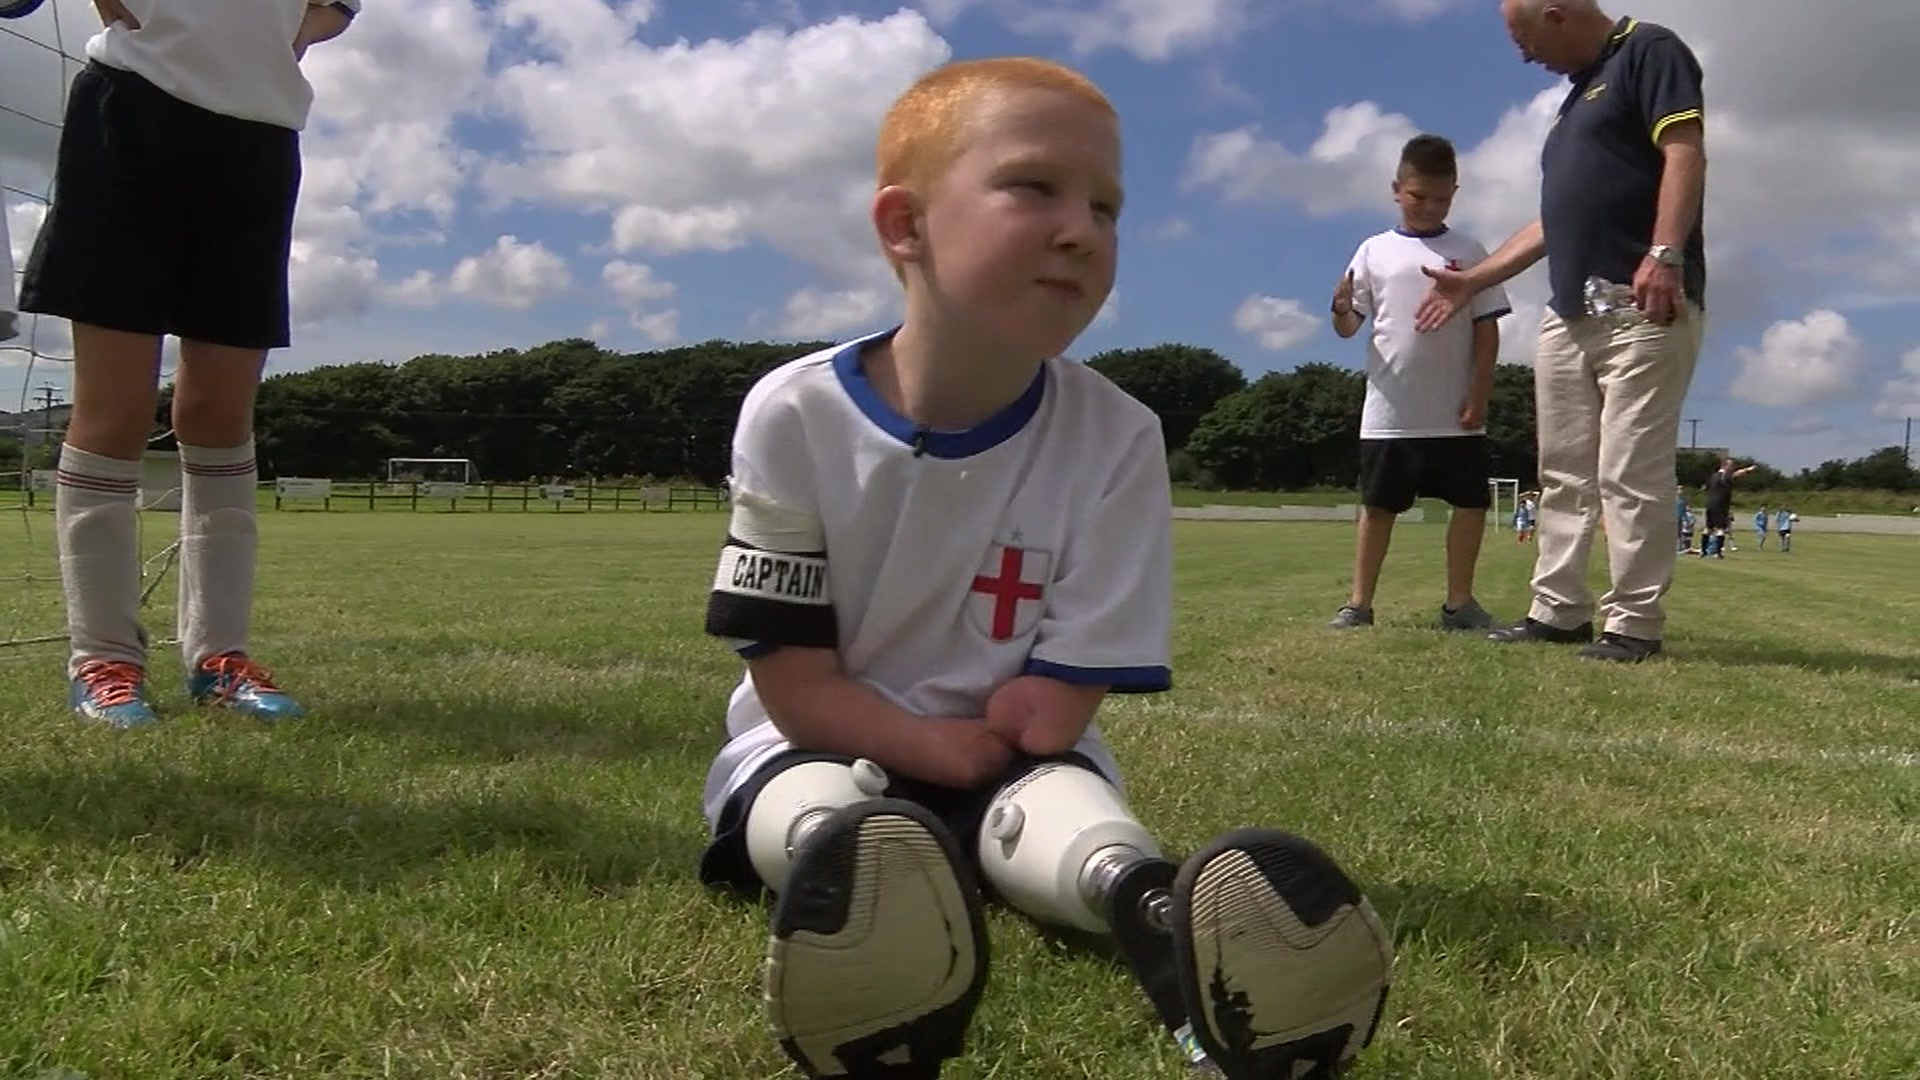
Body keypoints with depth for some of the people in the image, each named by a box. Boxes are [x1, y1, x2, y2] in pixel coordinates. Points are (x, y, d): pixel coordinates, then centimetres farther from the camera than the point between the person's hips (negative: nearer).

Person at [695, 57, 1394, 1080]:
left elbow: (1056, 714, -10)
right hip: (821, 747, 1)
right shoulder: (794, 416, -11)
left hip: (1020, 764, 0)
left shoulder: (1119, 440, -11)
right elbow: (797, 688, -10)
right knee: (842, 836, -33)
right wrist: (947, 746, -17)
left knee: (1070, 797, -32)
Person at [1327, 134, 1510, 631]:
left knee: (1471, 503, 3)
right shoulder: (1375, 251, 4)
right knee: (1378, 506, 5)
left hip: (1455, 414, 1)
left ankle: (1459, 602, 16)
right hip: (1389, 413, -1)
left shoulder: (1469, 253, 4)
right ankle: (1359, 603, 12)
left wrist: (1478, 396, -4)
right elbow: (1349, 327, 2)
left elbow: (1487, 329, 3)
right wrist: (1341, 310, -22)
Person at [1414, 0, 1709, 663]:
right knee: (1563, 472, 9)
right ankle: (1558, 610, 15)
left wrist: (1664, 254, -26)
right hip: (1569, 314, 10)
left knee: (1631, 474, -9)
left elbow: (1685, 153, -14)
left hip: (1644, 308, -9)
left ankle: (1634, 623, -3)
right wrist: (1472, 281, 28)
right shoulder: (1578, 95, 26)